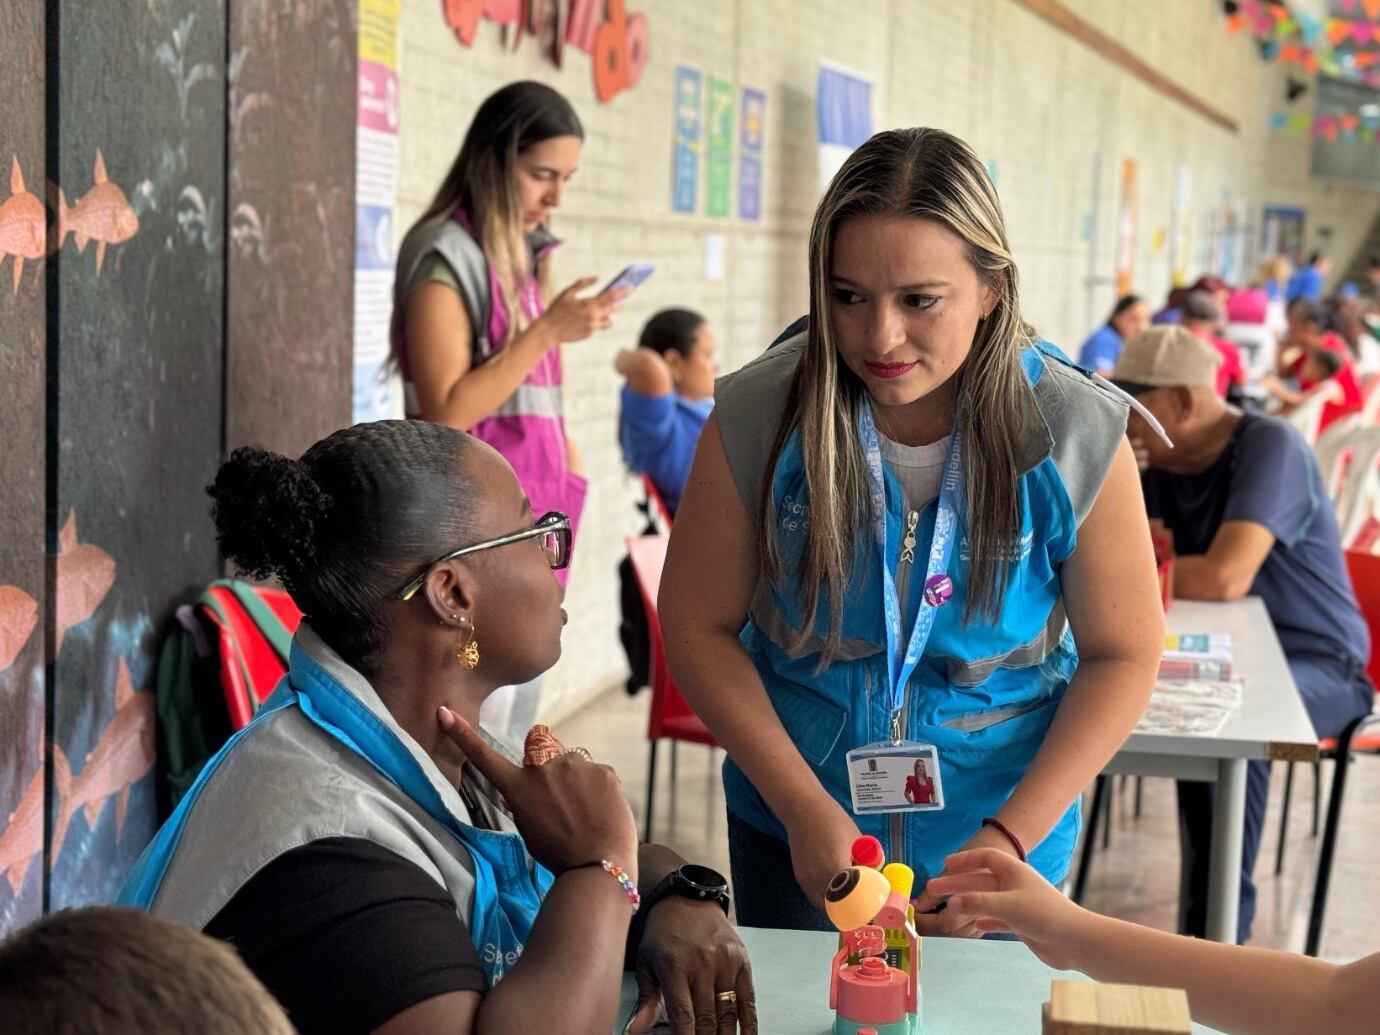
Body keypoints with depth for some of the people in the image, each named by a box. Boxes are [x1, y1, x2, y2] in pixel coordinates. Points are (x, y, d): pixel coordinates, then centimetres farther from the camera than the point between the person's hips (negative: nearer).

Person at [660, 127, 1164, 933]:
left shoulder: (1078, 434, -16)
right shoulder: (759, 415, -16)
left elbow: (1123, 656, -8)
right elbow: (698, 625, -8)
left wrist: (1009, 838, -16)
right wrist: (805, 808, -16)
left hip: (1005, 832, 0)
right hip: (797, 834, 1)